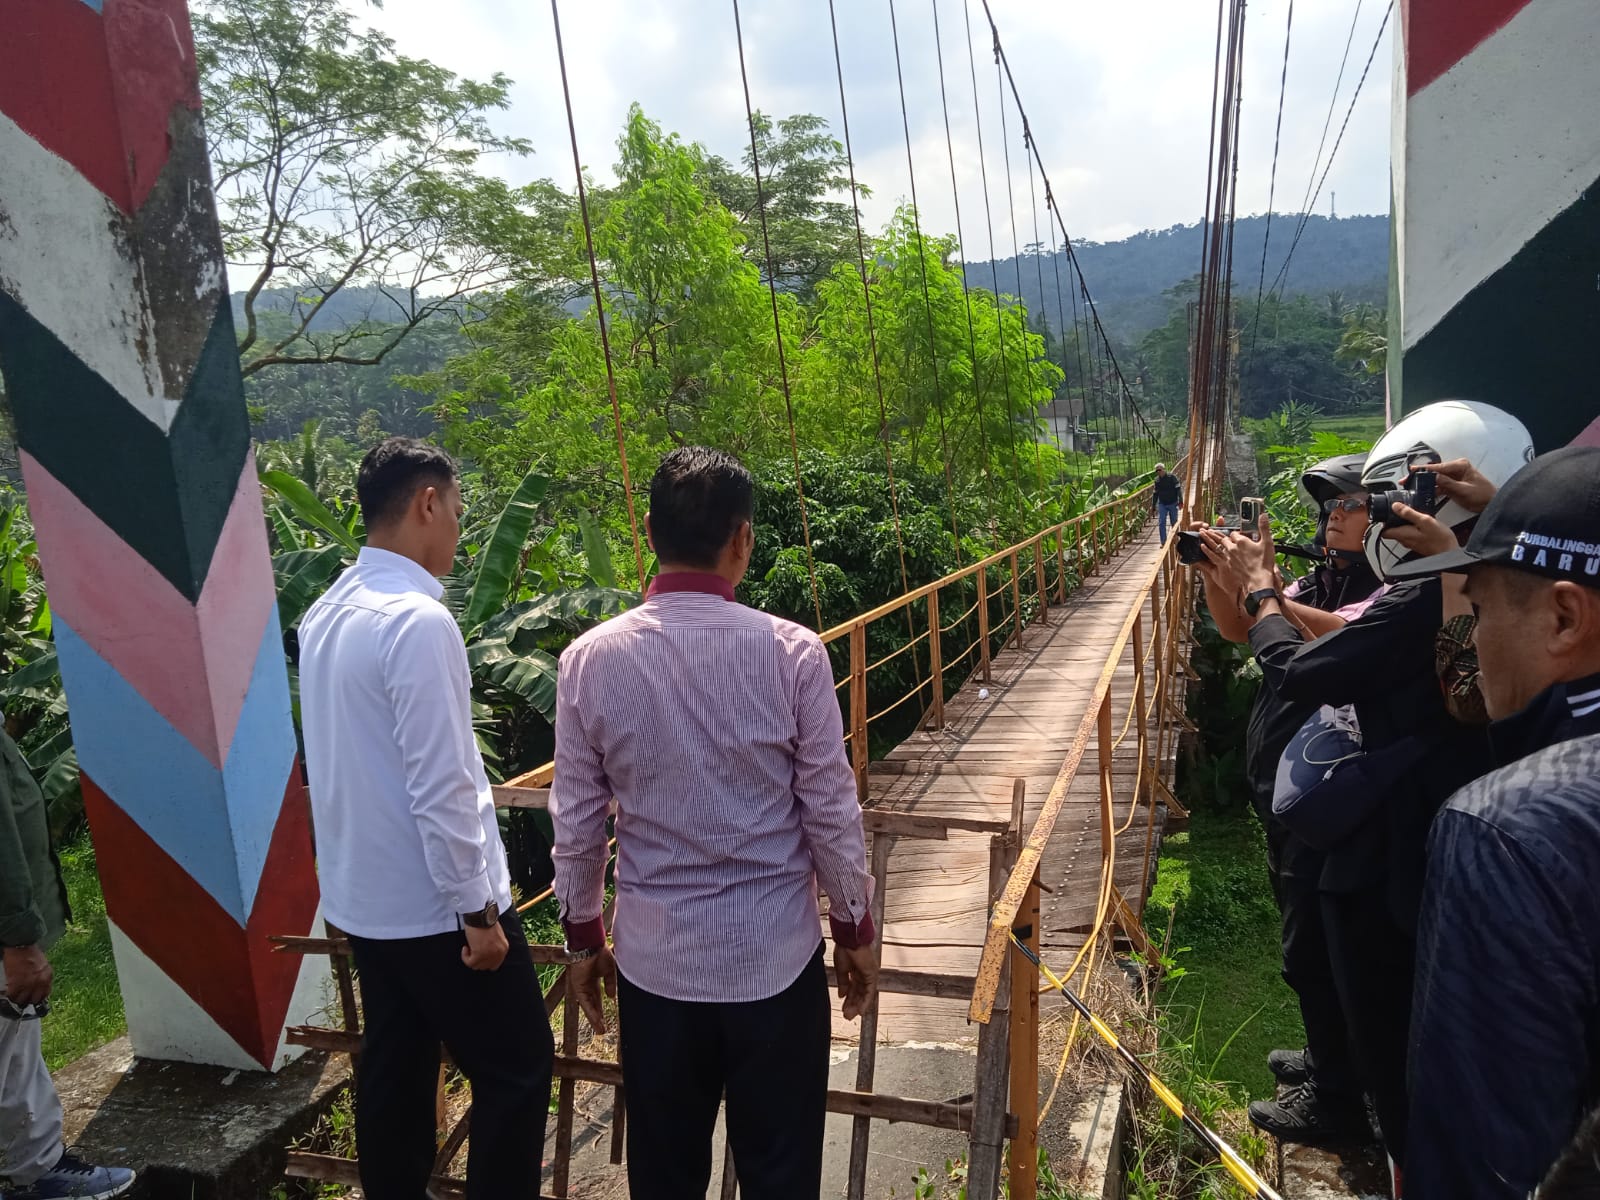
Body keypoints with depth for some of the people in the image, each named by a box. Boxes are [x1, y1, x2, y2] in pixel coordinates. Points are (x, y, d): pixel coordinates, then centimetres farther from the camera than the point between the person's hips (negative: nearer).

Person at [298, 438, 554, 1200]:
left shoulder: (327, 614, 5)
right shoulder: (418, 621, -23)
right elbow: (441, 788, -24)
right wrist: (476, 911, -15)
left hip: (361, 896, 9)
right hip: (433, 903, -9)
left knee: (392, 1074, 20)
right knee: (517, 1070, 7)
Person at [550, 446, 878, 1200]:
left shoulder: (590, 659, -8)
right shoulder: (791, 652, -14)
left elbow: (576, 824, -1)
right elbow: (831, 812, -8)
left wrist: (583, 936, 14)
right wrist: (855, 929, 7)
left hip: (654, 958, 2)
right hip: (775, 957, -1)